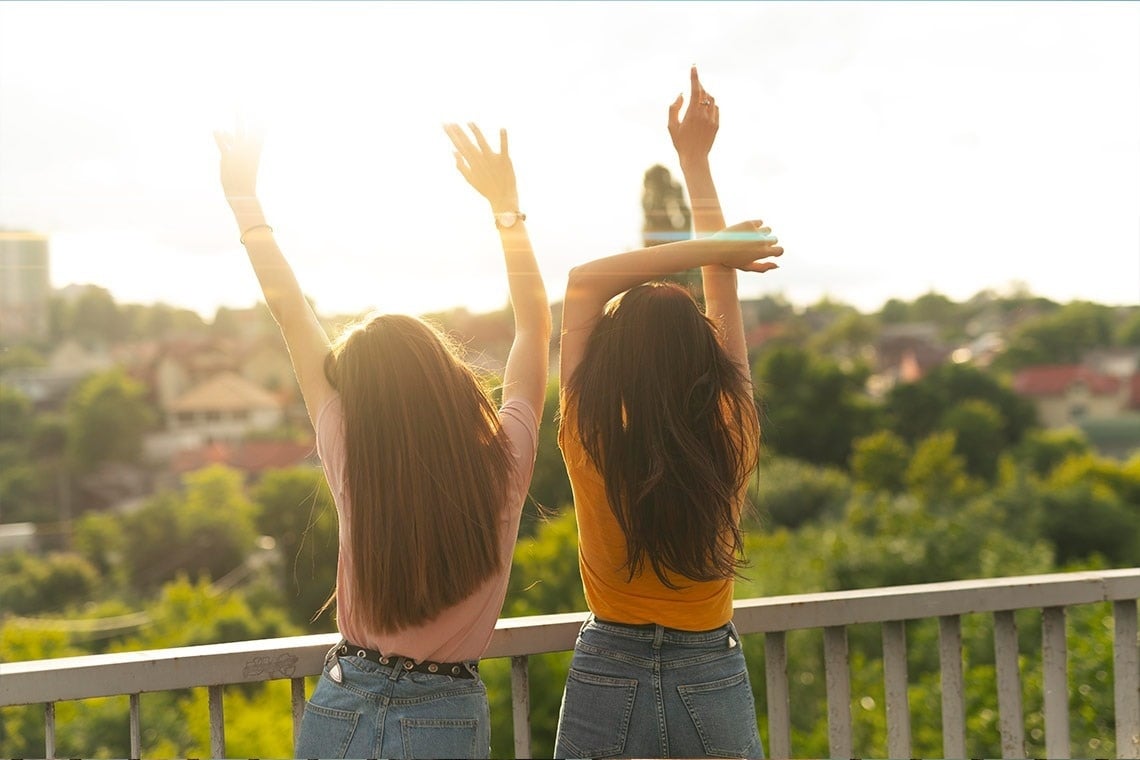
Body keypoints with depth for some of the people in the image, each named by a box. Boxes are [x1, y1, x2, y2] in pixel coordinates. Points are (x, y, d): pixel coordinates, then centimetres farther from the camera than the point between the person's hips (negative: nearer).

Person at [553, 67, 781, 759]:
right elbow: (725, 292, -2)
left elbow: (586, 281, -10)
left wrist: (712, 250, -12)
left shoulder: (591, 442, -16)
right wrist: (697, 161, 5)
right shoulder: (731, 440, -13)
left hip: (607, 682, -1)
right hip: (713, 682, 1)